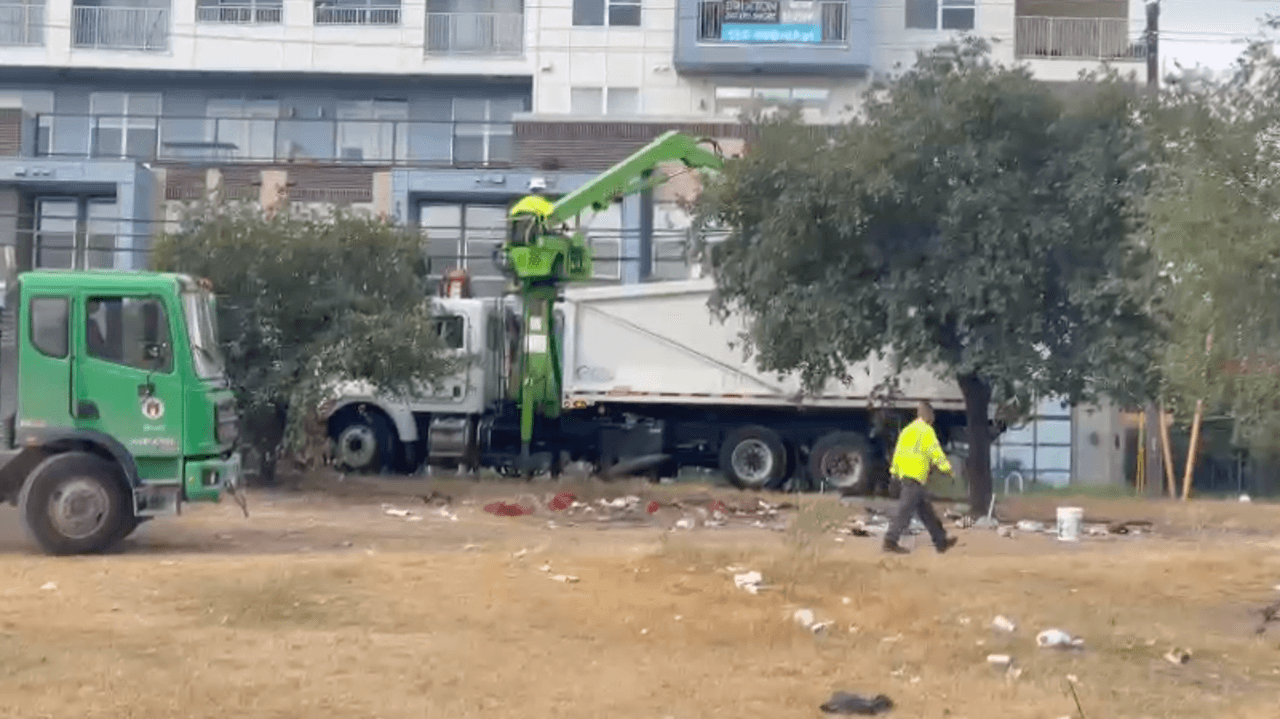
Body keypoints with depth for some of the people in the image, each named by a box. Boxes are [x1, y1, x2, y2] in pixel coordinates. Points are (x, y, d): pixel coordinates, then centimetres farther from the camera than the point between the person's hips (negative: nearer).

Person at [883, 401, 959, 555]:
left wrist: (895, 472, 28)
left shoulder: (907, 430, 18)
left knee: (926, 510, 11)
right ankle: (890, 541, -9)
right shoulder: (926, 430, -7)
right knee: (906, 511, -8)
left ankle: (941, 541, 15)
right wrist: (946, 467, -13)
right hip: (916, 477, -9)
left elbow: (897, 452, 22)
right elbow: (935, 451, -15)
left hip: (904, 476, 9)